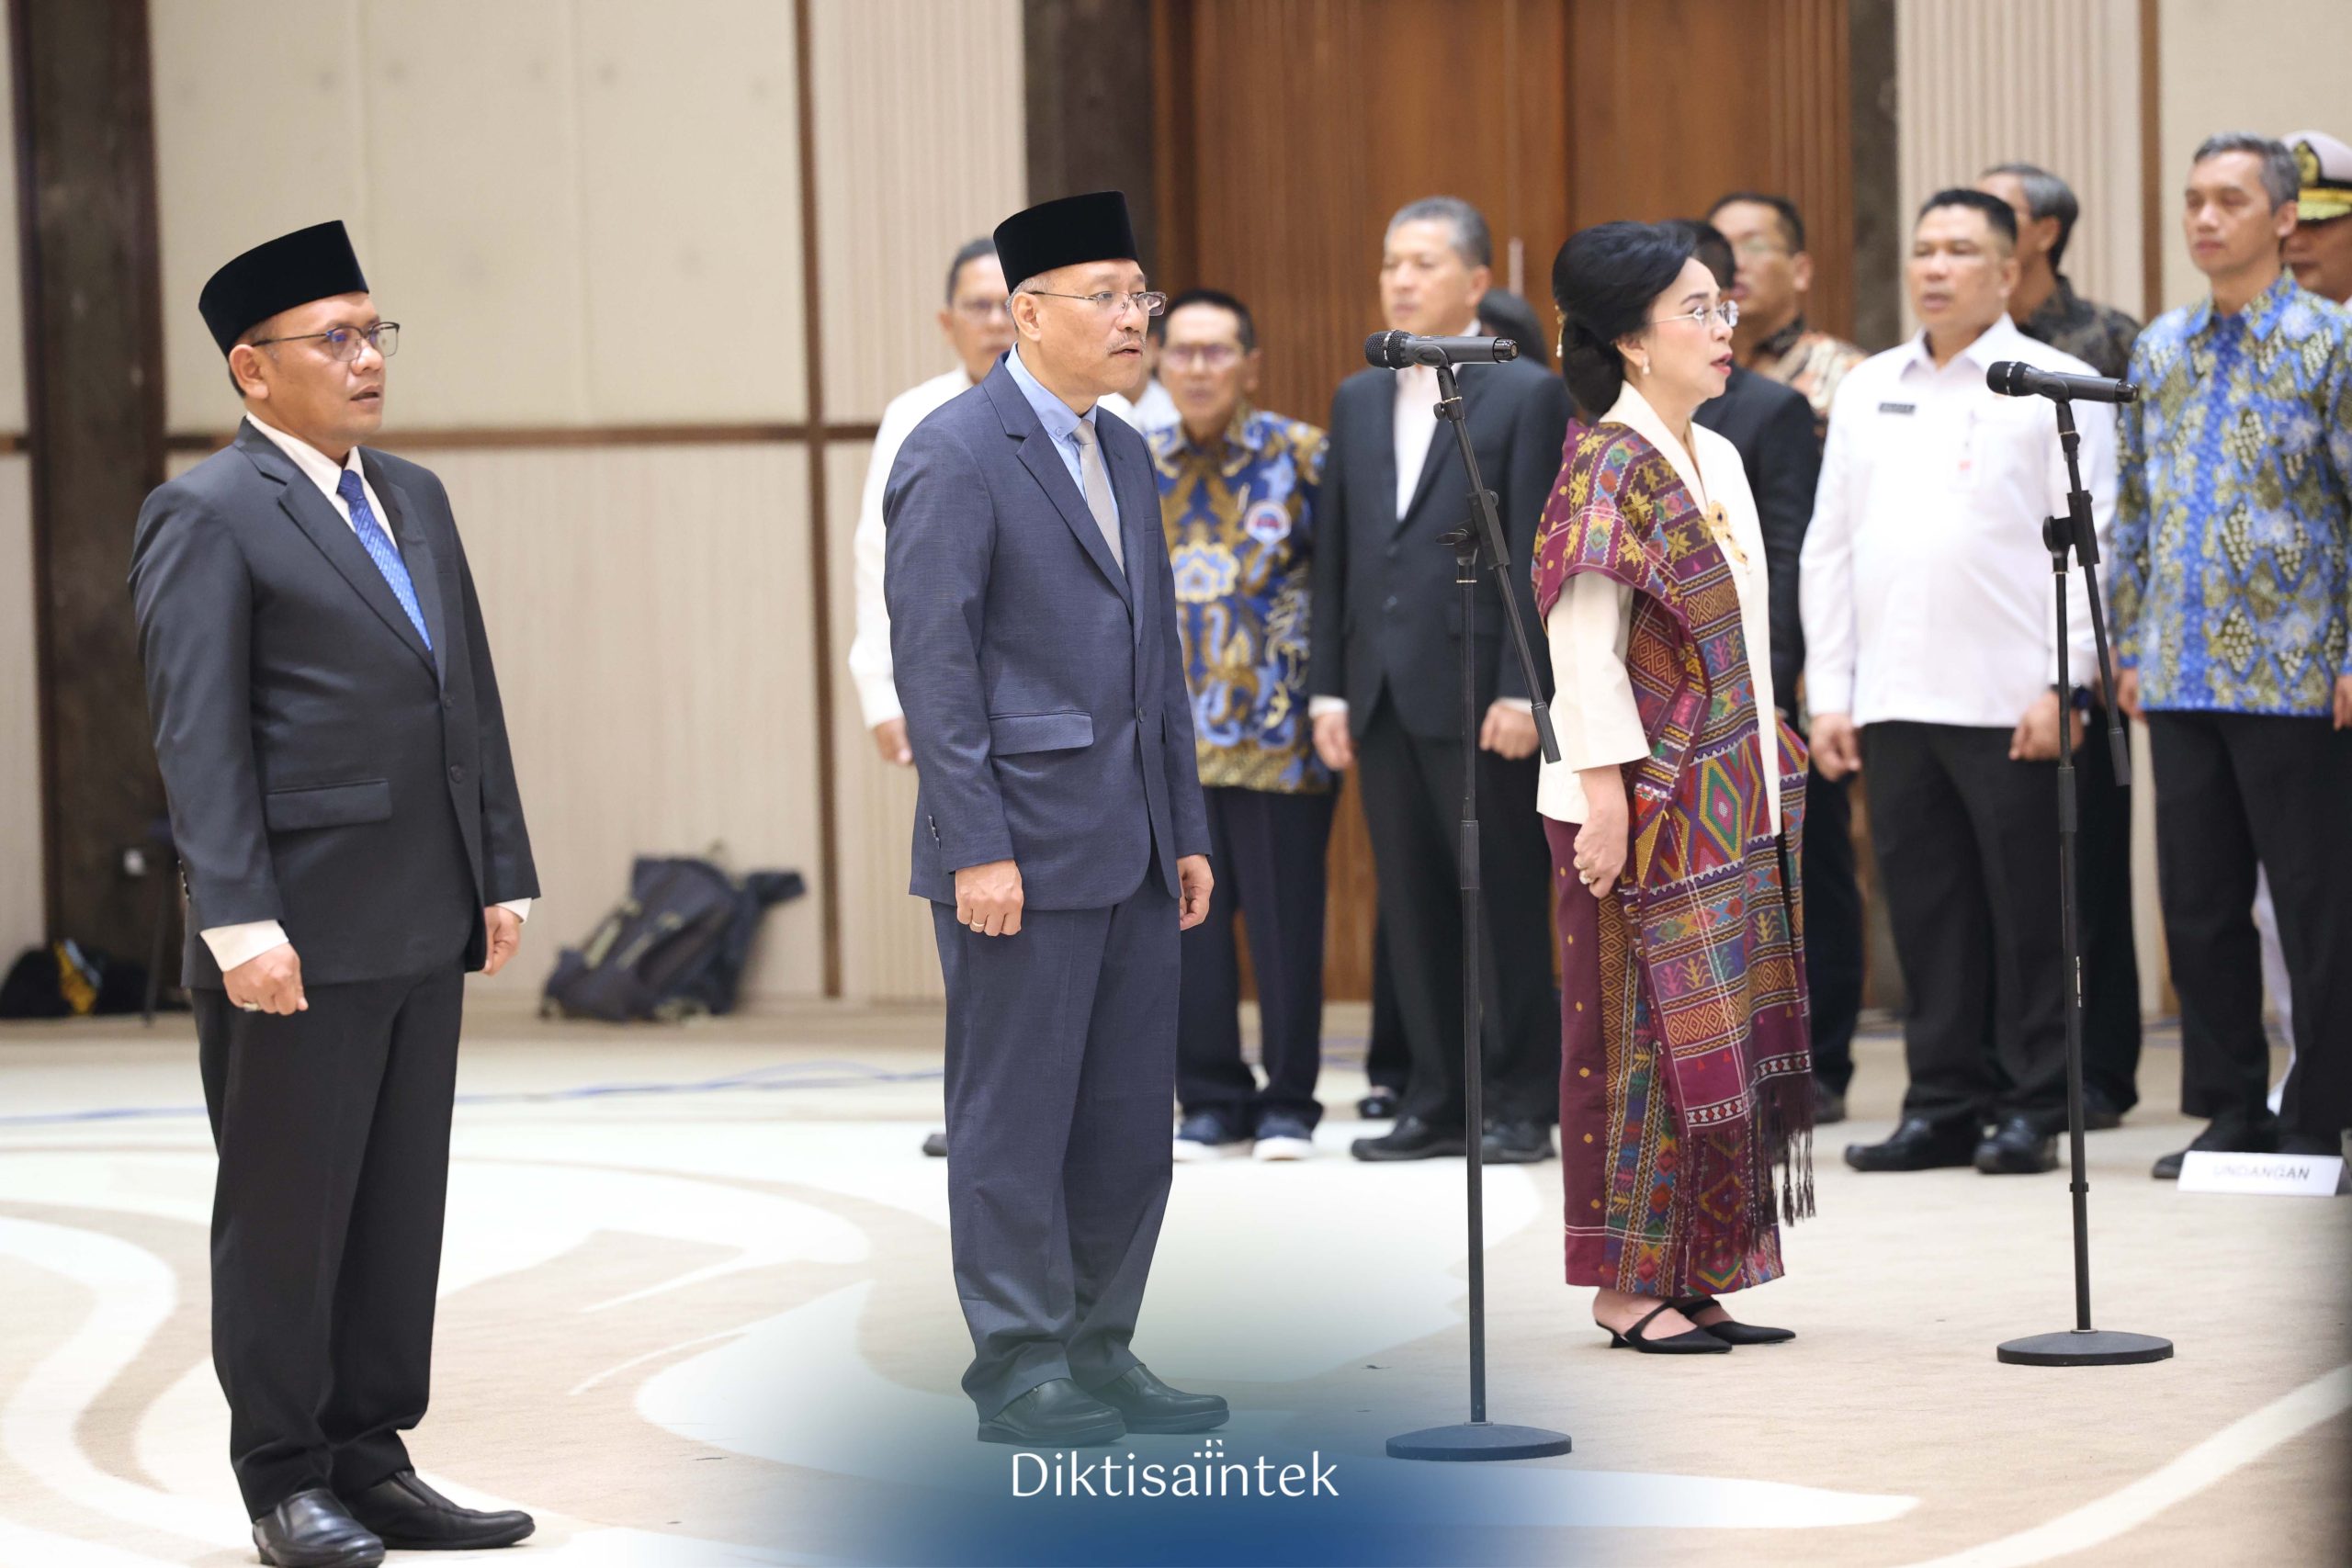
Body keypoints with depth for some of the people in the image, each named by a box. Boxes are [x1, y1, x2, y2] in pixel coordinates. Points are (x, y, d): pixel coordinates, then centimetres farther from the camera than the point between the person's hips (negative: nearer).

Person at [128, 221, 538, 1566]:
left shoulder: (415, 498, 16)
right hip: (301, 935, -7)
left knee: (401, 1209, 10)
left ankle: (370, 1459, 17)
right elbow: (200, 737, -14)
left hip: (424, 929, 7)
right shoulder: (207, 518, -8)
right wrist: (239, 922, -21)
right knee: (284, 1212, 1)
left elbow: (472, 698, 17)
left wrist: (503, 875, 10)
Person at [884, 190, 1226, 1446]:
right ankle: (1019, 1367, 6)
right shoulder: (956, 455, -10)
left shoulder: (1123, 455, 16)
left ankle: (1099, 1352, 19)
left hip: (1131, 849, 8)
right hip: (1023, 845, -8)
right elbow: (932, 665, -14)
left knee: (1131, 1118, 10)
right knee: (1015, 1114, -1)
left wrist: (1187, 828, 15)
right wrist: (976, 848, -18)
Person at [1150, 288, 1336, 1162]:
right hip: (1169, 736, 4)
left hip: (1277, 734, -3)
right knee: (1187, 922, 5)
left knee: (1284, 919, 1)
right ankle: (1211, 1100, 14)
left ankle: (1288, 1101, 11)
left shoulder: (1300, 457, -1)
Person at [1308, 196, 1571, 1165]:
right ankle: (1436, 1100, 14)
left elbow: (1536, 551, -8)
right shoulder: (1358, 401, 15)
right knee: (1411, 904, 8)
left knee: (1505, 900, -1)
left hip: (1476, 691, -6)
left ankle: (1519, 1103, 5)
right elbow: (1334, 553, 15)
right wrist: (1328, 687, 9)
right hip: (1383, 694, 6)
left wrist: (1521, 690, -14)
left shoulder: (1526, 395, -2)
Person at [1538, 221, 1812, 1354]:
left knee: (1726, 1040, 8)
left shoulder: (1716, 461, 14)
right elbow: (1583, 643, -17)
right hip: (1648, 806, -9)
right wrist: (1607, 792, -21)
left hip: (1725, 806, 9)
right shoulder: (1609, 464, -12)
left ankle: (1691, 1279, 13)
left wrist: (1766, 773, 17)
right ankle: (1629, 1284, 1)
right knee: (1657, 1037, -6)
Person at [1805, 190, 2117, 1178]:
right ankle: (1945, 1104, 13)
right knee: (1926, 911, 7)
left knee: (2028, 913, -1)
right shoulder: (1867, 391, 15)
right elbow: (1828, 548, 15)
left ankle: (2032, 1110, 6)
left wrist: (2063, 685, -12)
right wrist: (1828, 692, 8)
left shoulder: (2054, 384, 0)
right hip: (1892, 704, 5)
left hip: (2011, 705, -5)